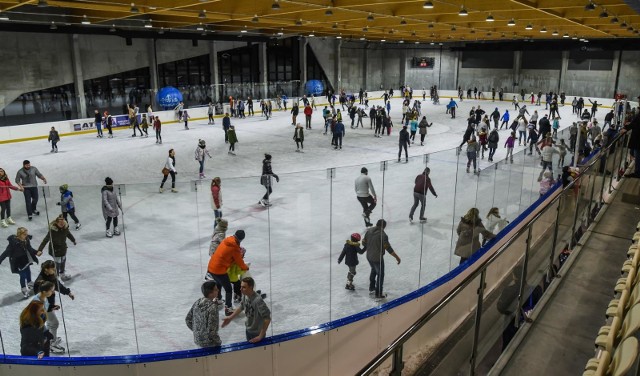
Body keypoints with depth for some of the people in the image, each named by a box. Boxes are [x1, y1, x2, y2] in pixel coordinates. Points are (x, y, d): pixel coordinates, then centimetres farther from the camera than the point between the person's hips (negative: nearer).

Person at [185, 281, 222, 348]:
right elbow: (211, 329, -26)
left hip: (197, 339, 7)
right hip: (208, 343, -7)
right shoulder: (212, 307, -26)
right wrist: (218, 341, -10)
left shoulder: (197, 302, -5)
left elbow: (188, 319, 5)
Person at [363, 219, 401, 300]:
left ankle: (371, 289, 42)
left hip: (369, 256, 7)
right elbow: (388, 248, -22)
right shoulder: (383, 235, -23)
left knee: (374, 270, 30)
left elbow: (364, 243, 5)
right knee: (380, 275, 11)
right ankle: (378, 294, 22)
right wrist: (397, 257, -13)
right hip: (377, 258, -7)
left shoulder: (369, 230, -3)